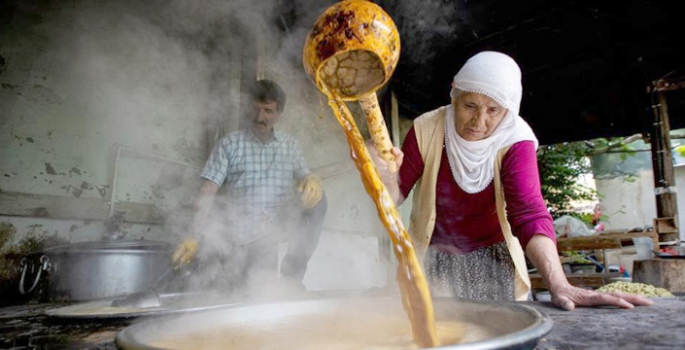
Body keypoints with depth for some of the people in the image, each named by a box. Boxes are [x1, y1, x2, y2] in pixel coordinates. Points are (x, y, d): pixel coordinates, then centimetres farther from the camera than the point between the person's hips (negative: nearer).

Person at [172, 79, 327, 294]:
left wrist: (312, 180, -21)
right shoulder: (230, 144, 1)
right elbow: (206, 193, -7)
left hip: (270, 235, 3)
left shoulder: (290, 146, 12)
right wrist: (197, 238, -21)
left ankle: (291, 275, -8)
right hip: (235, 240, -2)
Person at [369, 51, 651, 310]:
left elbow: (529, 213, -27)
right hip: (433, 258, 0)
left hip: (491, 259, 0)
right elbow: (398, 194, -8)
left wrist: (558, 284, -40)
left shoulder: (515, 141, -16)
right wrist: (386, 175, -32)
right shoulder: (425, 129, -14)